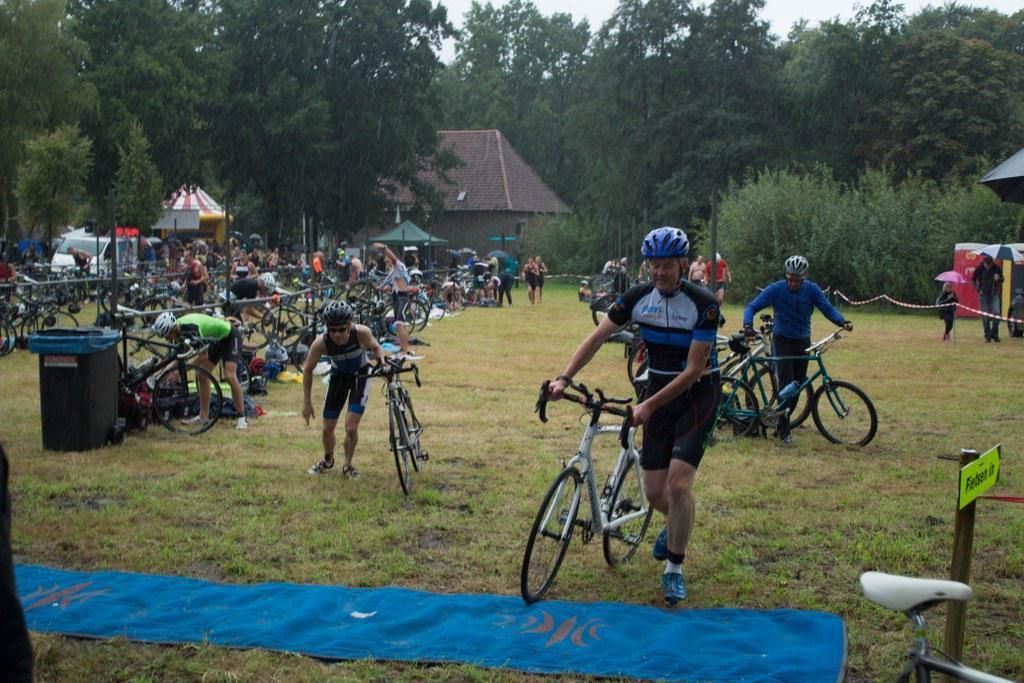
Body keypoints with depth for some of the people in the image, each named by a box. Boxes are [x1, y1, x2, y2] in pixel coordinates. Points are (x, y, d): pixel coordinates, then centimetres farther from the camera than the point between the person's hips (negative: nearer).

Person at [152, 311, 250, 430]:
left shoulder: (191, 328, -35)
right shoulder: (179, 328, -9)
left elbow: (203, 356, -32)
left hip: (230, 336, -9)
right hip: (216, 339, 9)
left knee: (230, 376, -22)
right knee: (202, 376, 3)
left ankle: (242, 418, -15)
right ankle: (203, 416, 11)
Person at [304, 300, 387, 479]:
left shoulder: (361, 333, -32)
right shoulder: (321, 343, -30)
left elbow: (375, 347, -7)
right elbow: (308, 370, -12)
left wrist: (382, 361, -28)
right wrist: (307, 402, -11)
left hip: (360, 375, -2)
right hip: (339, 375, 2)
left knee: (351, 428, -12)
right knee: (327, 428, 7)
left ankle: (348, 465, 15)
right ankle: (328, 459, 38)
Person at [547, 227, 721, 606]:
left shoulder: (703, 304, -20)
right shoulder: (637, 297, -7)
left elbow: (694, 369, -21)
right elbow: (597, 337, -5)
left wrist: (649, 405, -26)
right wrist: (564, 378, -17)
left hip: (697, 394, -4)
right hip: (658, 390, 4)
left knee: (678, 483, -17)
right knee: (655, 492, 4)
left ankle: (674, 571, 0)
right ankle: (676, 524, 41)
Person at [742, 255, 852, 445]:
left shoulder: (812, 290, -8)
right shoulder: (775, 289, -13)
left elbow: (828, 308, -13)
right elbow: (752, 307, -14)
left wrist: (842, 321, -32)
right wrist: (748, 324, -33)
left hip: (803, 341, 3)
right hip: (782, 340, -3)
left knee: (799, 383, 9)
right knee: (785, 384, -11)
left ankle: (785, 414, 33)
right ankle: (784, 431, -7)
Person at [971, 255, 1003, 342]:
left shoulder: (996, 268, -5)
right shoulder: (979, 269, -7)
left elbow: (1002, 279, 8)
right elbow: (973, 279, 6)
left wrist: (998, 278, -16)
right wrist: (978, 289, -5)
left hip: (994, 294, 0)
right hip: (983, 294, 0)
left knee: (996, 313, -11)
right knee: (985, 315, 1)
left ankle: (995, 335, 1)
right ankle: (987, 336, 10)